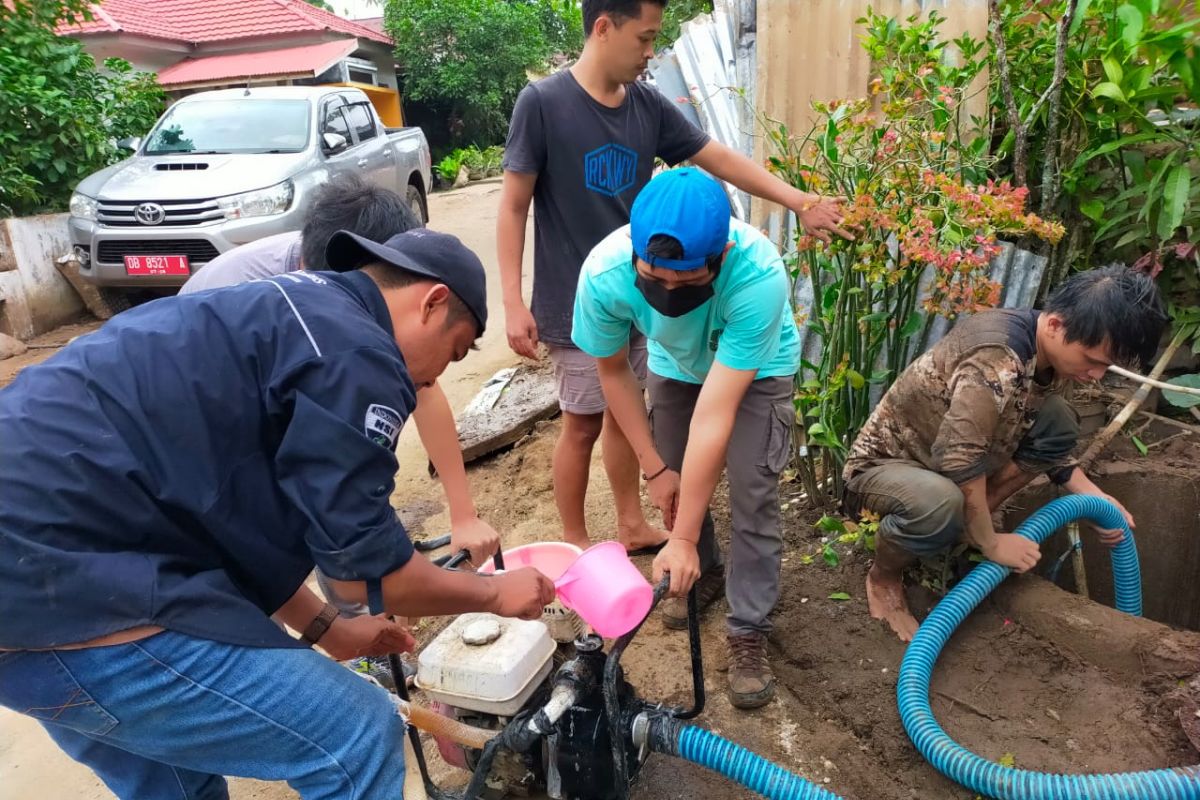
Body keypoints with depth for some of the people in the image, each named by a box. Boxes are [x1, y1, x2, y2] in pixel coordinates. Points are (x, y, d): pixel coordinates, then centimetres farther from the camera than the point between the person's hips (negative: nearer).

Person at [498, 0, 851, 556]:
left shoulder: (649, 106, 2)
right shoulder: (542, 102, -12)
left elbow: (721, 160, 7)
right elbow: (513, 207, -10)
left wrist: (800, 203, 3)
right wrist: (514, 303, -15)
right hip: (577, 305, -5)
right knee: (583, 424, 5)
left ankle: (632, 526, 34)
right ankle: (575, 544, 24)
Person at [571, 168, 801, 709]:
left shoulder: (759, 275, -44)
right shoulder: (604, 272, -35)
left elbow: (714, 416, -42)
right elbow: (613, 370, -15)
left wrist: (682, 540, -35)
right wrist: (653, 468, -11)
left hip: (756, 366, -3)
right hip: (675, 364, 3)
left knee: (751, 491, -12)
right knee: (678, 478, 6)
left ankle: (749, 631, 5)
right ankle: (704, 574, 34)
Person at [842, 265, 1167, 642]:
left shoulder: (1051, 350, -5)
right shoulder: (997, 361, -34)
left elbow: (1048, 441, 10)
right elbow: (961, 464, -33)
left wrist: (1095, 498, -1)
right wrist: (991, 543, -20)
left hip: (941, 454, 8)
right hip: (884, 464, -8)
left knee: (1059, 420, -6)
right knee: (940, 502, -41)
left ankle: (964, 528, 3)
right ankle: (883, 578, -7)